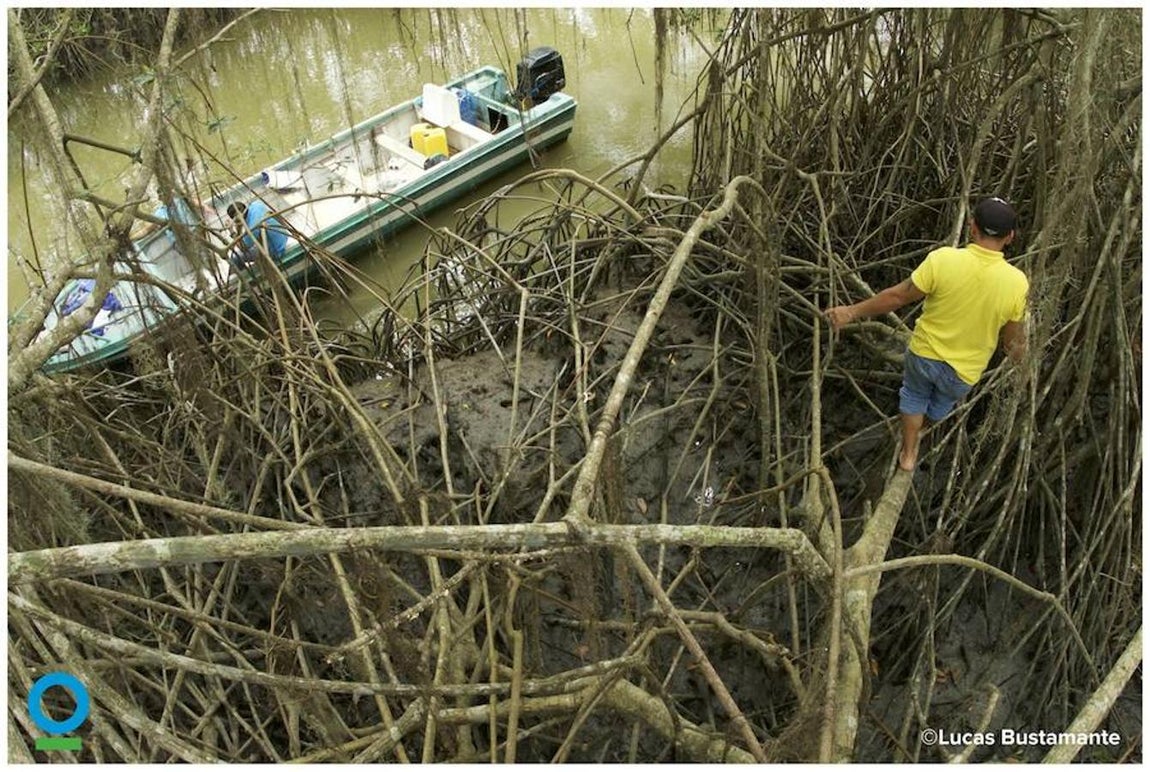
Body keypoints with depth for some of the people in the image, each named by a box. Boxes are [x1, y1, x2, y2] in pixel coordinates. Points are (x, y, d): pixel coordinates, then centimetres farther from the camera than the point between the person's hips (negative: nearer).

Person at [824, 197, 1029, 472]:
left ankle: (908, 454, 45)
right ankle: (917, 428, 63)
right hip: (963, 371, 1)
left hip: (924, 353, -1)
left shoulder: (943, 259, -26)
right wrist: (1019, 349, 18)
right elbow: (1012, 337, -6)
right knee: (941, 405, 34)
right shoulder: (1017, 282, -21)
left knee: (914, 395, 31)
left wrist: (852, 311, -5)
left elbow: (897, 296, -18)